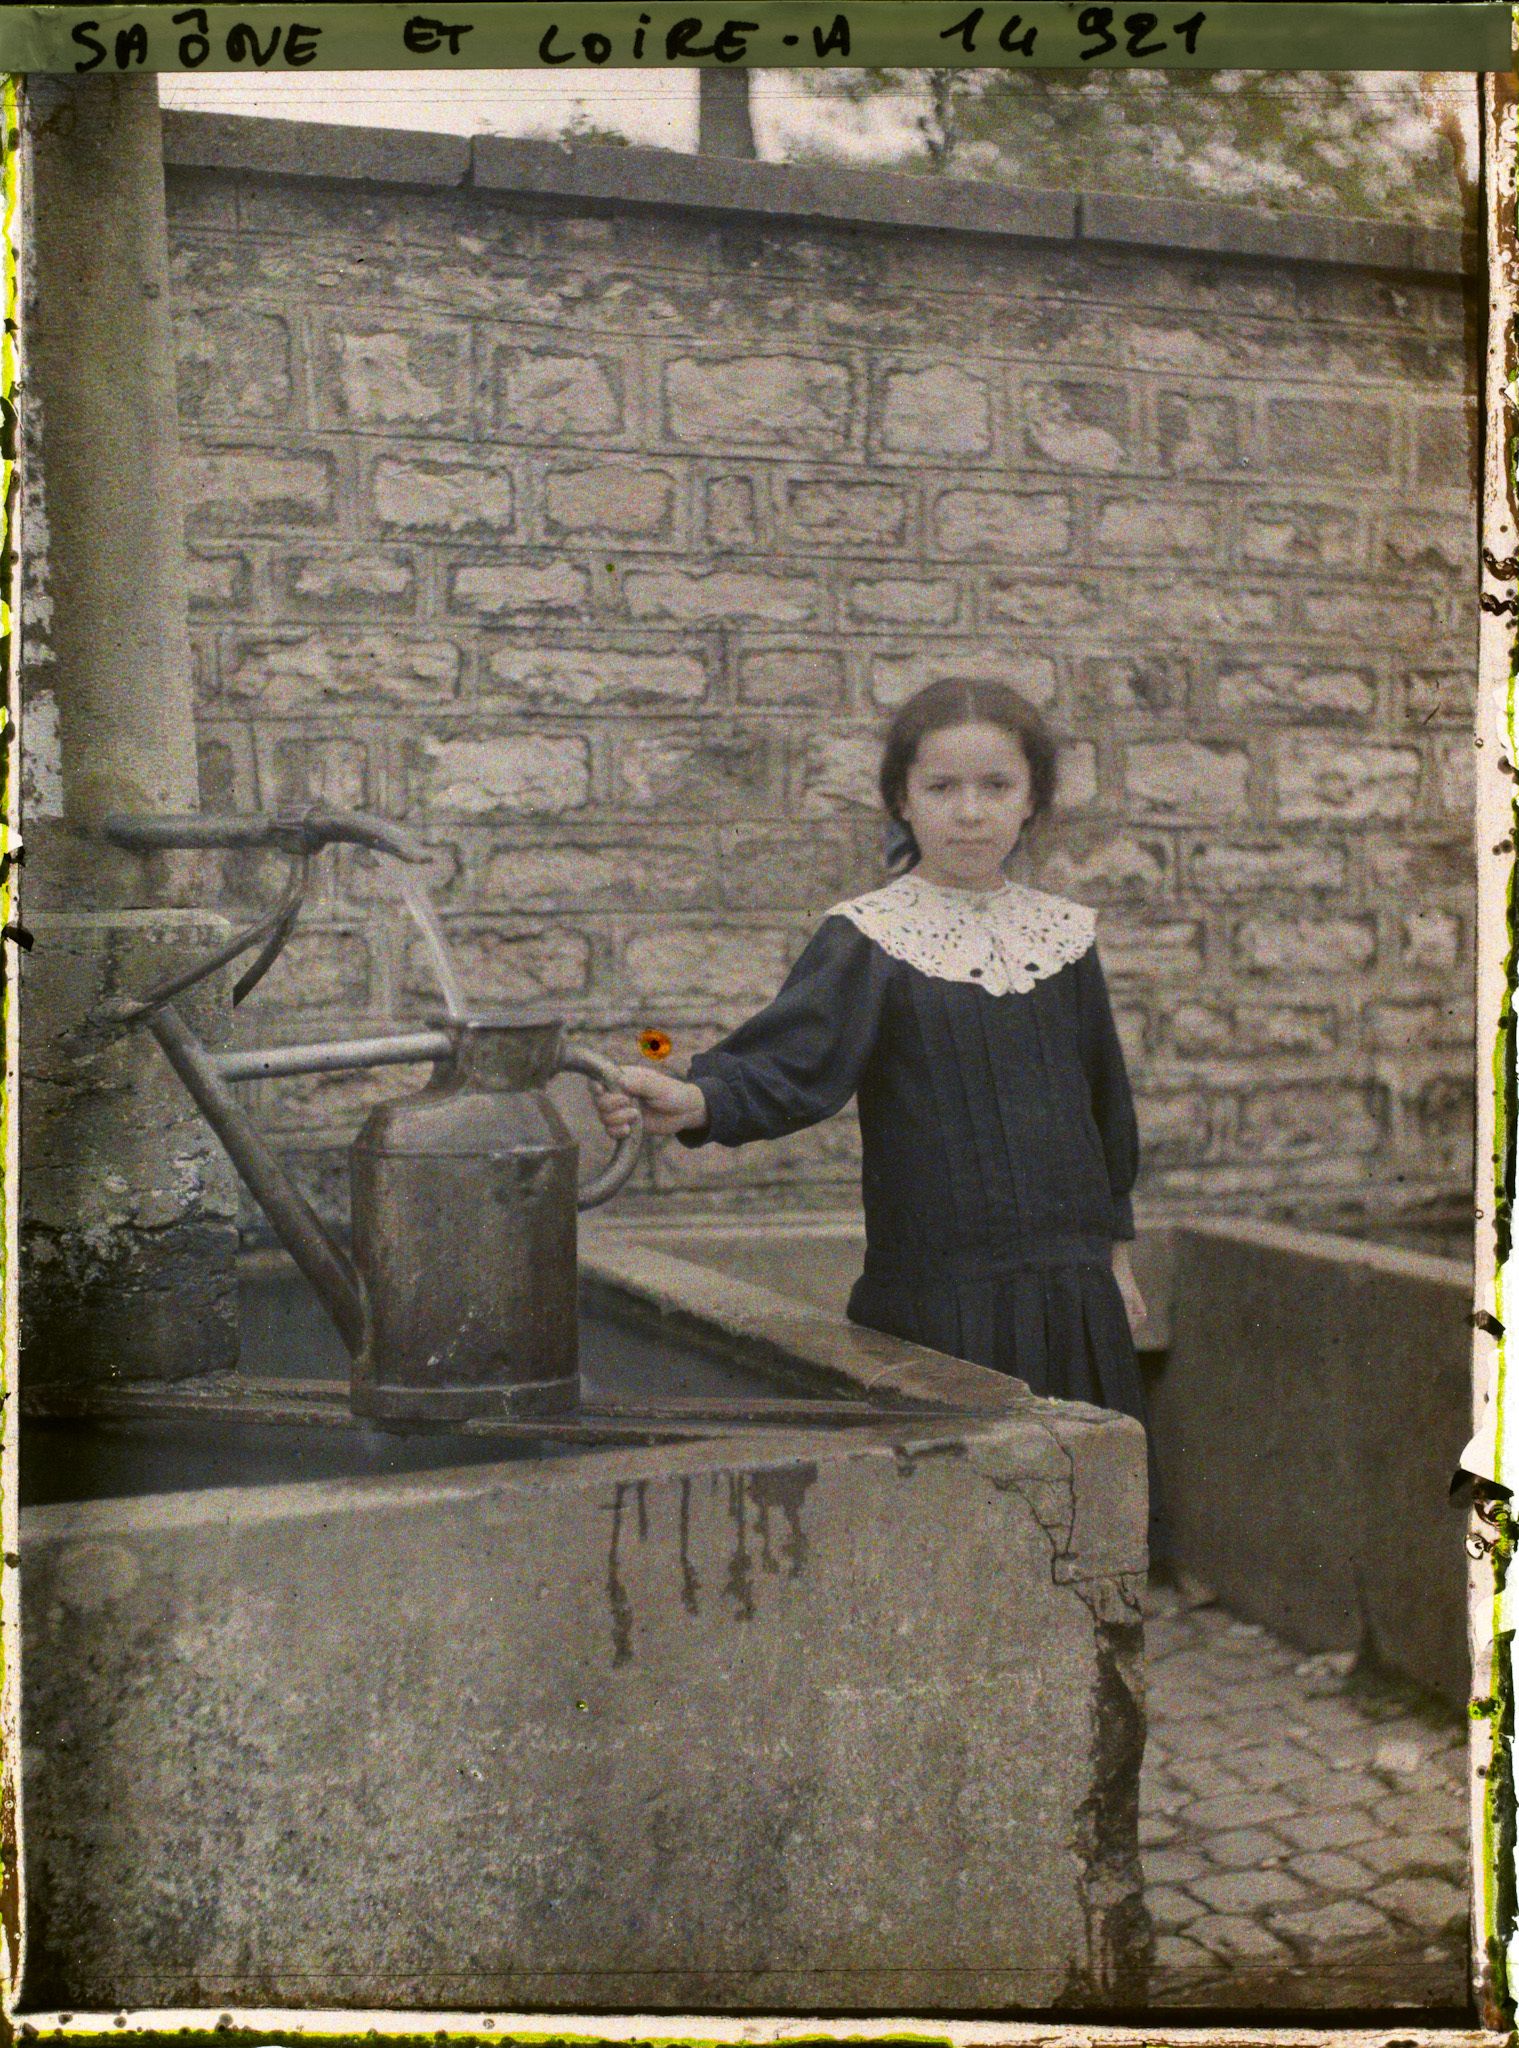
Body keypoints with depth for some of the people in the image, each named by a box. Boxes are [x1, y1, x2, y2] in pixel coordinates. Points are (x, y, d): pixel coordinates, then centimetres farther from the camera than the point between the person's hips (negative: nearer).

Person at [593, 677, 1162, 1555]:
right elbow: (789, 1060, -21)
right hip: (937, 1293, -4)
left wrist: (1114, 1251, 18)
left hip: (1070, 1286, 5)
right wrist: (693, 1101, -41)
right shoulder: (869, 941, -6)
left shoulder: (1064, 934, 8)